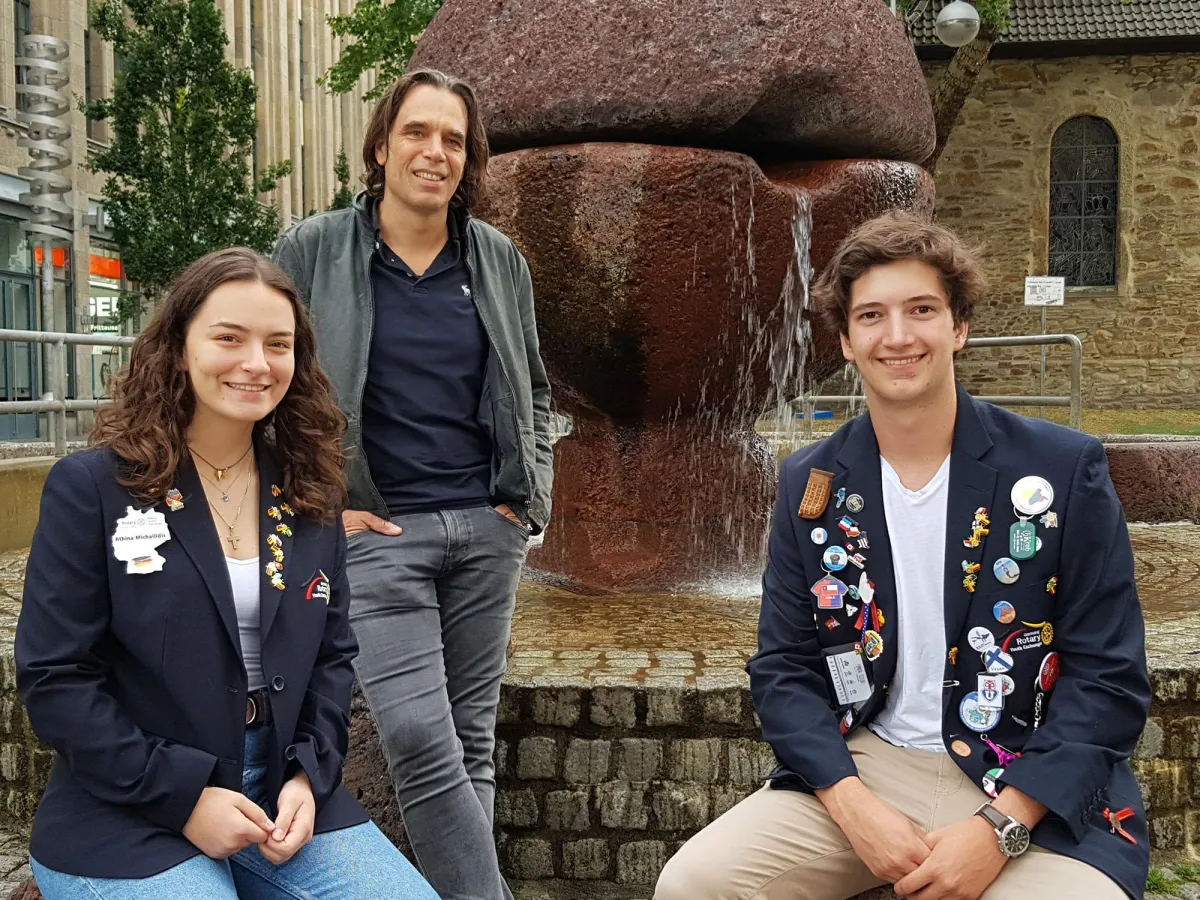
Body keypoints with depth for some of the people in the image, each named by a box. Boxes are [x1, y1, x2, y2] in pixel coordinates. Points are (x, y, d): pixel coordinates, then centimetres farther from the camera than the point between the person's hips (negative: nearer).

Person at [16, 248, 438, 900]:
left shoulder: (310, 495, 7)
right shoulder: (90, 487, -7)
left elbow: (332, 656, 10)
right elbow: (54, 677, -10)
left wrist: (309, 776, -7)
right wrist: (181, 796, -16)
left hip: (285, 799, 4)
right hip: (126, 821, -4)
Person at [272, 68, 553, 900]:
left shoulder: (500, 261, 9)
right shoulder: (313, 252, -1)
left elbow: (534, 394, 19)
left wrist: (532, 496, 7)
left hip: (487, 530, 4)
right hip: (376, 533, -3)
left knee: (473, 744, 8)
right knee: (422, 741, -13)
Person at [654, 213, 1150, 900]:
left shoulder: (1066, 470, -6)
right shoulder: (810, 484, 2)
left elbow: (1110, 679, -5)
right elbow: (784, 669, 4)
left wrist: (999, 829, -16)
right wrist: (855, 807, -13)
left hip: (1028, 787, -2)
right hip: (860, 770, 2)